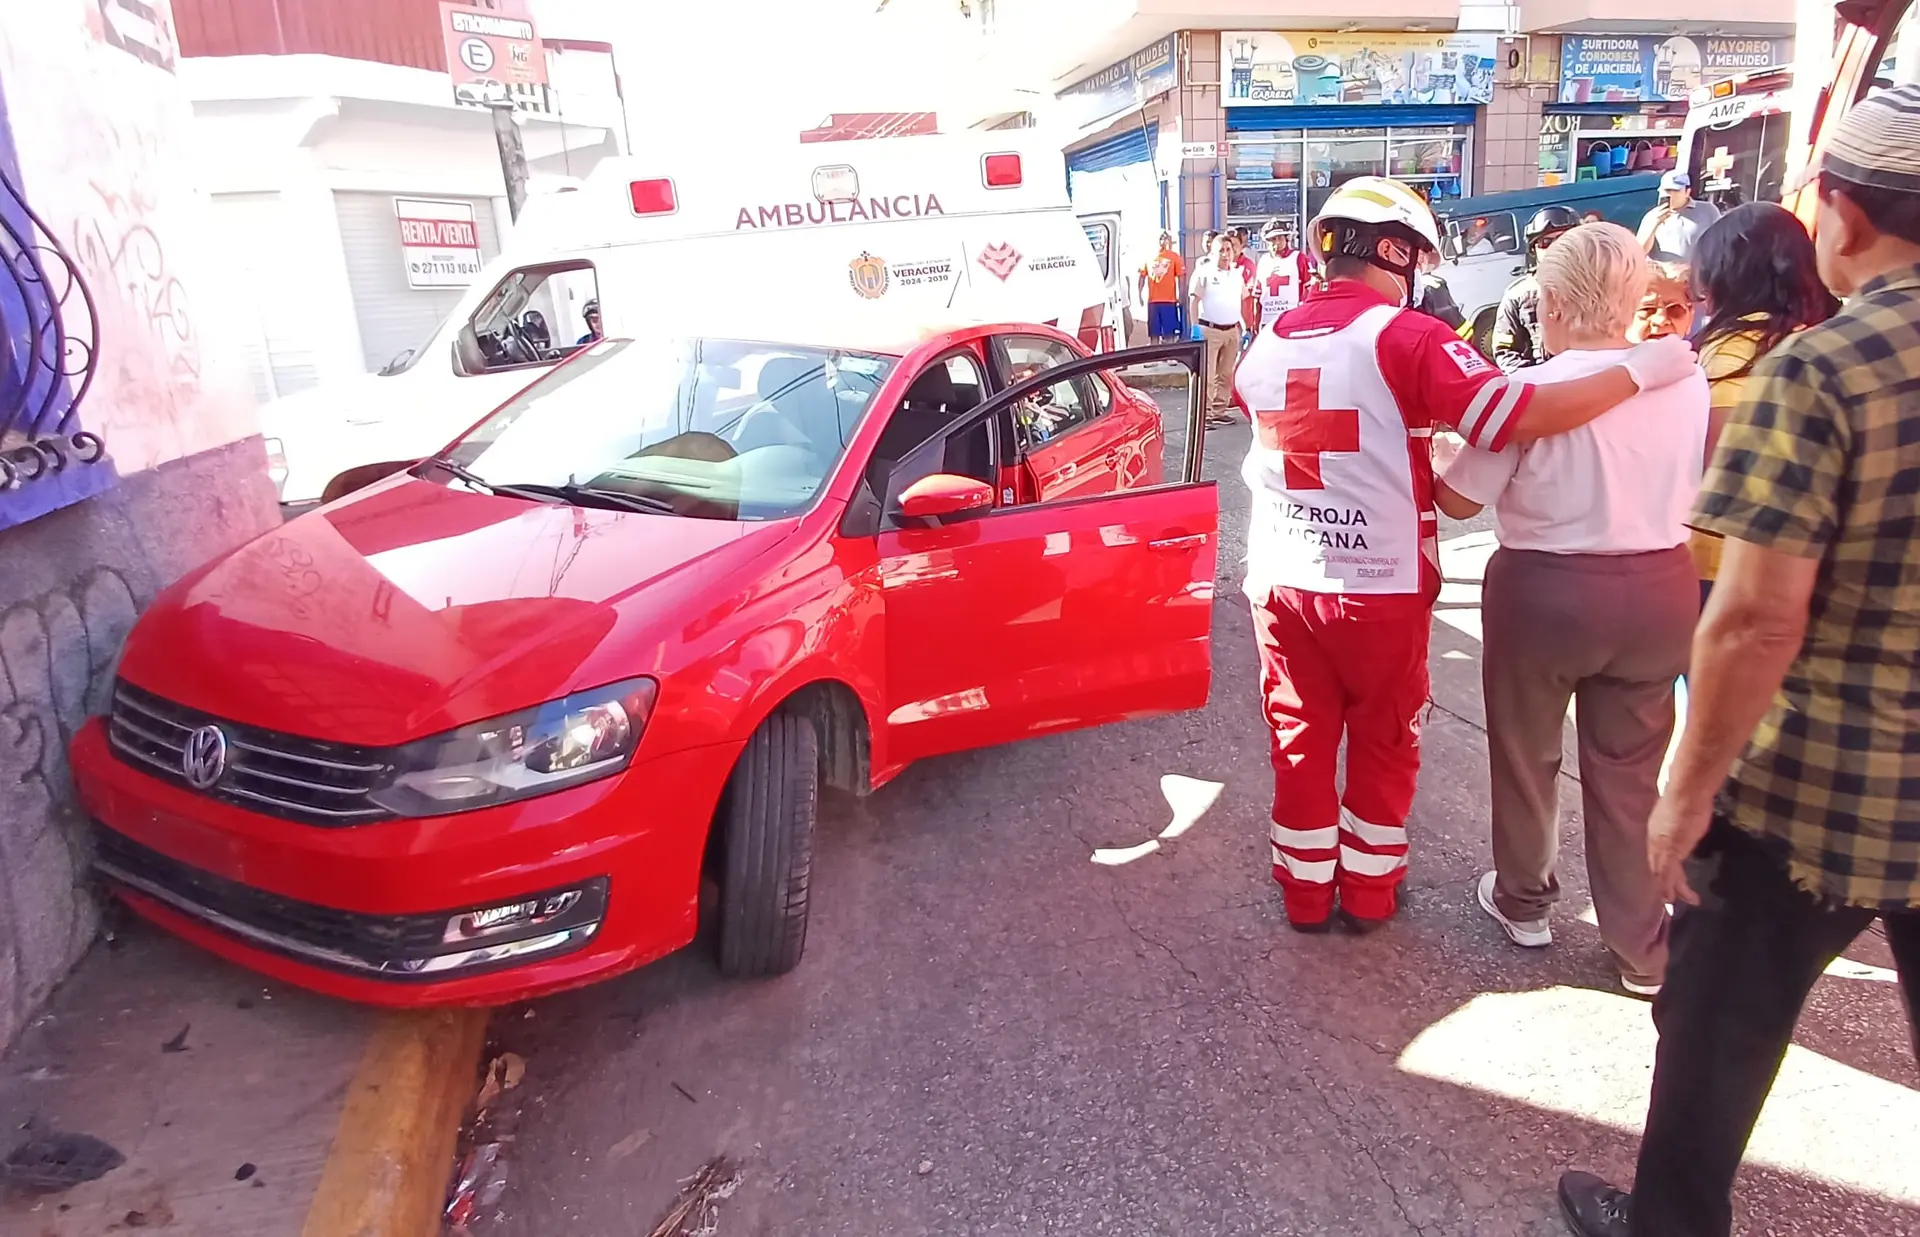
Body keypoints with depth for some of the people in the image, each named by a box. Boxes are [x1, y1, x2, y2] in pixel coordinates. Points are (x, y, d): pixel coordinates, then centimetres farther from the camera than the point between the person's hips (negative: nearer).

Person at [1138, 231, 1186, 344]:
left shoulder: (1174, 256, -1)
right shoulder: (1149, 257, 11)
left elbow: (1181, 277, -4)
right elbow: (1142, 276, 12)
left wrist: (1180, 297, -10)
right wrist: (1140, 294, 3)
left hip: (1169, 301, -4)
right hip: (1152, 301, 4)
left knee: (1169, 333, -4)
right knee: (1154, 333, 9)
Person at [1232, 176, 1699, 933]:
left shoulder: (1271, 339, 4)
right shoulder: (1406, 337, -14)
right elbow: (1518, 418, -22)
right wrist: (1640, 372, -11)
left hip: (1281, 580, 4)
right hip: (1380, 585, -4)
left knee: (1300, 737, 15)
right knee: (1384, 741, 15)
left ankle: (1306, 891, 27)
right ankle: (1369, 892, 28)